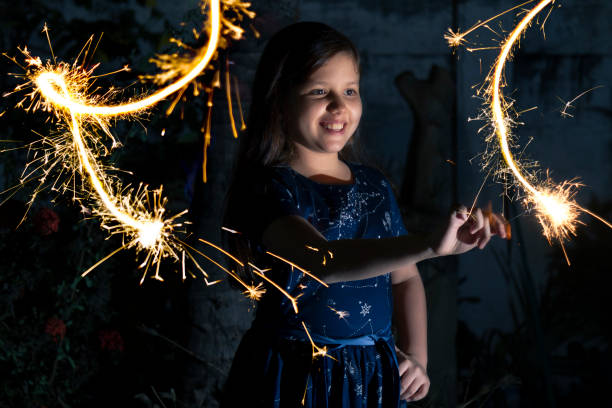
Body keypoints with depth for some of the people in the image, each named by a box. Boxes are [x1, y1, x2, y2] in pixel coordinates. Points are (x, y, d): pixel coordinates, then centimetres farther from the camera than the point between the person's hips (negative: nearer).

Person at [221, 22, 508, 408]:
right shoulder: (266, 188, -14)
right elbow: (322, 262, -32)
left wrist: (417, 356, 0)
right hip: (297, 375, -5)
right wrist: (428, 246, -44)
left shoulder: (375, 185, 6)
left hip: (375, 374, 5)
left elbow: (404, 277, 15)